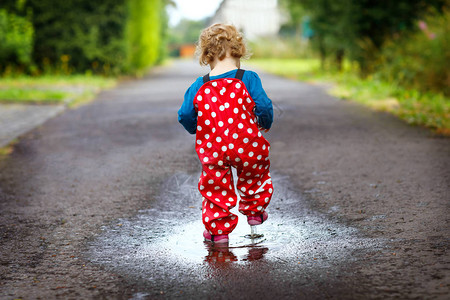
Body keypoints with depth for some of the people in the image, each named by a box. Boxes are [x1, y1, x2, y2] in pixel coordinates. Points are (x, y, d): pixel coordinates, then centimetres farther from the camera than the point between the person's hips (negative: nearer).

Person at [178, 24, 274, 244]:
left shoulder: (198, 87, -2)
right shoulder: (248, 79, -9)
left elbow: (185, 116, -3)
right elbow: (263, 106, -15)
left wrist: (197, 130, 18)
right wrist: (265, 125, 6)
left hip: (213, 151, 1)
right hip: (247, 146, -1)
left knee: (216, 188, 16)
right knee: (253, 178, 26)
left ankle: (218, 229, 21)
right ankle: (254, 211, 41)